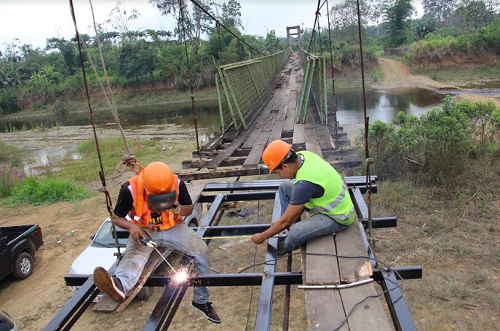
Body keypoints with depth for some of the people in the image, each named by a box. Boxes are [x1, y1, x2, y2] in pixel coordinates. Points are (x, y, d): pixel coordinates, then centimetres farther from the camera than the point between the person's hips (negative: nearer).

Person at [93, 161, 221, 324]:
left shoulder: (177, 184, -16)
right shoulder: (130, 189, -20)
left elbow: (190, 208, 1)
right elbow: (116, 218, -7)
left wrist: (180, 209, -23)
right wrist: (131, 226, -28)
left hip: (173, 228, 1)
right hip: (143, 231, -1)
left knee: (201, 249, -19)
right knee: (134, 253, -33)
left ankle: (201, 300, -6)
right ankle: (120, 285, -66)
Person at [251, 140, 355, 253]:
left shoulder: (305, 183, -34)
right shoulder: (303, 155, -11)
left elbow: (285, 221, -22)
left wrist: (262, 237, -8)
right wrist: (293, 221, 5)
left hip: (338, 218, -9)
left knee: (295, 233, -31)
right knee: (284, 187, 7)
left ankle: (287, 248, 5)